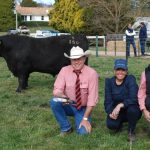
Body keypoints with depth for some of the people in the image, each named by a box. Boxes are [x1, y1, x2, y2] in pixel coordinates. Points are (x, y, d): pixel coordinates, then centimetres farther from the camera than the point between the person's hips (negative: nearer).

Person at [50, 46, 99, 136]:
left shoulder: (92, 73, -16)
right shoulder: (64, 71, -10)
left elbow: (92, 98, -17)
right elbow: (57, 90, -13)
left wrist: (85, 118, -20)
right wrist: (62, 96, -38)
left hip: (83, 108, -2)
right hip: (68, 106, 2)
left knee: (83, 132, -24)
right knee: (54, 101, -28)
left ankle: (81, 119, 13)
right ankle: (66, 128, -7)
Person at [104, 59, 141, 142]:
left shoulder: (130, 79, -16)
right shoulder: (109, 81, -5)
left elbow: (133, 99, -26)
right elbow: (108, 101, -8)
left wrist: (120, 105, -39)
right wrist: (110, 112, -27)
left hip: (131, 110, -2)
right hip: (116, 112, 2)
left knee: (132, 109, -37)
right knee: (111, 124, -28)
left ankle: (131, 132, -7)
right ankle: (120, 123, 12)